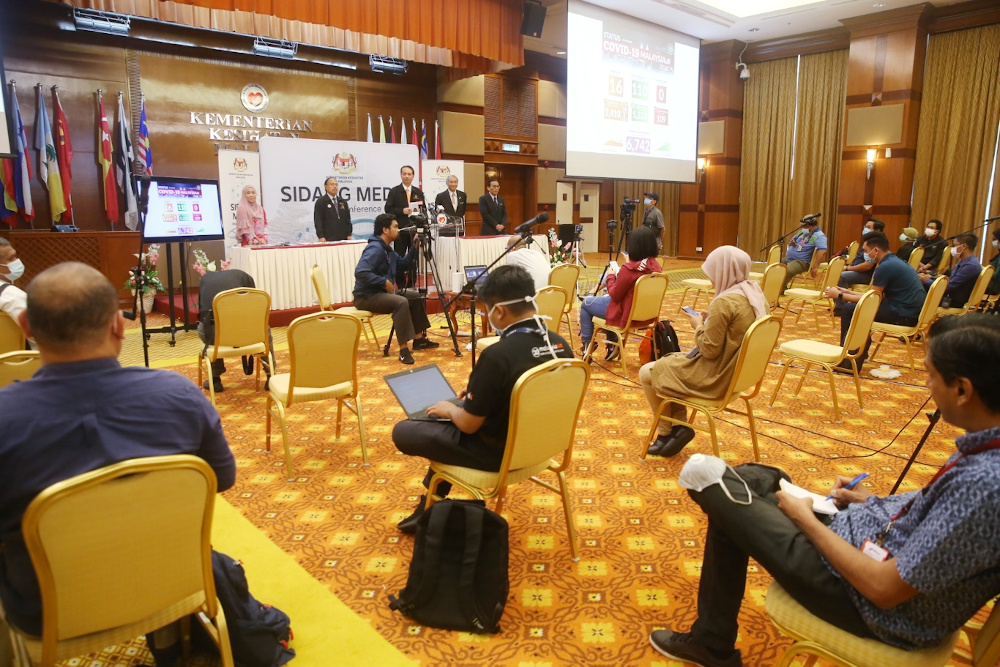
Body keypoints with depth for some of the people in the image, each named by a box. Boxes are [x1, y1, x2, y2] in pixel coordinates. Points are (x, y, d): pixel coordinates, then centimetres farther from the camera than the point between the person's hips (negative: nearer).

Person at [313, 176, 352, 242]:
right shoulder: (320, 202, 2)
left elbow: (347, 219, 17)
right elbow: (318, 221, -5)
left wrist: (349, 235, 7)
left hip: (343, 239, 5)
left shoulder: (343, 202, 18)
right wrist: (321, 237, -15)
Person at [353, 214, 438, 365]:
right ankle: (403, 349, -31)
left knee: (415, 298, 14)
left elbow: (402, 265, 18)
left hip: (380, 293, 11)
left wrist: (414, 248, 6)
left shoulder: (386, 249, 12)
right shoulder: (375, 248, -19)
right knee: (401, 302, -32)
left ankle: (419, 339, 17)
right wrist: (385, 281, -24)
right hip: (366, 297, -11)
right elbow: (360, 272, -31)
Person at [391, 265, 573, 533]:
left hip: (498, 452, -8)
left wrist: (449, 409, 2)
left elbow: (468, 425, -20)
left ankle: (432, 506, 32)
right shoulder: (561, 344, -7)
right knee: (457, 413, 30)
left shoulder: (496, 355, -31)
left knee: (402, 432, 9)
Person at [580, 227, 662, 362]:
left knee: (586, 304, 16)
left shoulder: (629, 269, -28)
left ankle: (587, 345, 24)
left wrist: (610, 276, -1)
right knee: (605, 298, 33)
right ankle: (613, 344, 32)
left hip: (625, 315, -7)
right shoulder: (656, 267, -6)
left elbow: (614, 295, -16)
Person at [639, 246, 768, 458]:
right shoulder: (756, 295, 2)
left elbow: (709, 349, -23)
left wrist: (699, 326, -7)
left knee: (647, 373, 6)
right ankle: (677, 427, 19)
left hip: (713, 378, -9)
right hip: (735, 373, 10)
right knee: (669, 363, 25)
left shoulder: (724, 302, -25)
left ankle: (667, 430, 20)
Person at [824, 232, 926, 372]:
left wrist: (840, 295, -2)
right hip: (911, 310, 10)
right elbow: (877, 296, 17)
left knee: (849, 310, -8)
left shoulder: (885, 267, -17)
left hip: (904, 315, -10)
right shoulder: (894, 261, 14)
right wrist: (847, 292, 19)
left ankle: (847, 363, 2)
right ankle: (859, 353, 26)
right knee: (853, 306, 19)